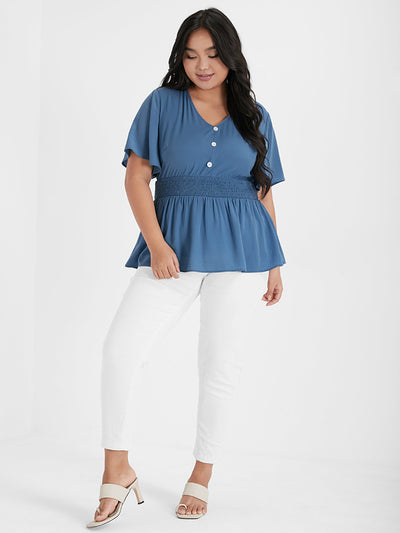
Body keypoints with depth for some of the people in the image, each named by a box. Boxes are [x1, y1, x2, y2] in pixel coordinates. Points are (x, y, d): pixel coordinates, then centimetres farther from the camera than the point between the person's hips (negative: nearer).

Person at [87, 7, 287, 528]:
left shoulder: (254, 114, 12)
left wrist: (275, 263, 10)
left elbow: (264, 192, 14)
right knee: (121, 348, -13)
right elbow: (136, 177, 1)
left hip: (240, 248, 1)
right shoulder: (162, 103, 7)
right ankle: (117, 470, 2)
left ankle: (202, 476, 20)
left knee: (221, 365, 3)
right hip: (174, 245, 0)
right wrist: (156, 244, -11)